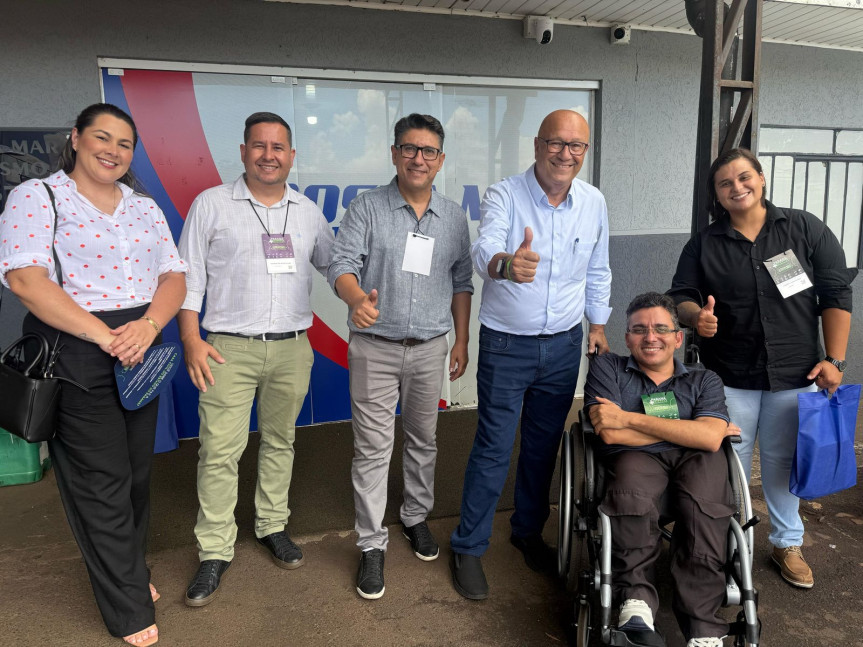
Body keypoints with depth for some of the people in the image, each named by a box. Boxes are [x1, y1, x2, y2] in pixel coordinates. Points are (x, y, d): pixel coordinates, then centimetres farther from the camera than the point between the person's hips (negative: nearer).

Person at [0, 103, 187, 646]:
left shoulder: (146, 209, 13)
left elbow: (174, 278, 6)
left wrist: (148, 325, -14)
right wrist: (105, 336, -19)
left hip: (140, 350, 5)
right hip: (75, 353, -5)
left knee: (137, 470, 14)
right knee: (103, 482, 3)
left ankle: (128, 570, 38)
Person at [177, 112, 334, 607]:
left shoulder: (308, 211, 10)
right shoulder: (211, 204, 2)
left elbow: (335, 265, 19)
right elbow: (189, 276, 2)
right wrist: (191, 339, -6)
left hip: (292, 348, 3)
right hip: (230, 348, -3)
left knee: (280, 441, 13)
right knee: (220, 451, -3)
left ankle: (273, 526, 30)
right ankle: (215, 552, 11)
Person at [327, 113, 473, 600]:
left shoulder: (454, 217, 8)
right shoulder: (367, 208, -2)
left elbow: (462, 281, 12)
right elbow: (343, 264, -11)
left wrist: (462, 340, 8)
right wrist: (357, 297, -34)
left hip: (430, 348, 3)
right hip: (375, 347, -3)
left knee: (423, 440, 15)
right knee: (373, 448, 0)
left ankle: (417, 517, 36)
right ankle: (372, 544, 13)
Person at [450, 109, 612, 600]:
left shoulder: (594, 203, 2)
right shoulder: (504, 196, -13)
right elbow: (485, 247, -34)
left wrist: (598, 324, 15)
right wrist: (505, 264, -56)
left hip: (564, 344, 4)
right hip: (507, 344, -4)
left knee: (544, 445, 15)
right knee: (494, 448, 1)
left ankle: (529, 532, 36)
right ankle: (469, 547, 18)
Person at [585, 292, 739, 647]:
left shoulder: (704, 380, 19)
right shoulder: (607, 367, 15)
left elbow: (710, 438, -3)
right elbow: (611, 434, -2)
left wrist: (630, 419, -7)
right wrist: (688, 429, 2)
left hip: (694, 461, 2)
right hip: (636, 460, -1)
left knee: (709, 463, -33)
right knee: (631, 469, -36)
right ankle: (636, 598, -36)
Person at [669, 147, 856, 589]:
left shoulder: (805, 229, 1)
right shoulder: (704, 245, 4)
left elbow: (836, 295, 1)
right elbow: (680, 297, 5)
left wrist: (834, 360, -5)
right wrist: (696, 315, -19)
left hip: (796, 375, 0)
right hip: (729, 377, 0)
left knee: (783, 462, 12)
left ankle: (788, 544, 32)